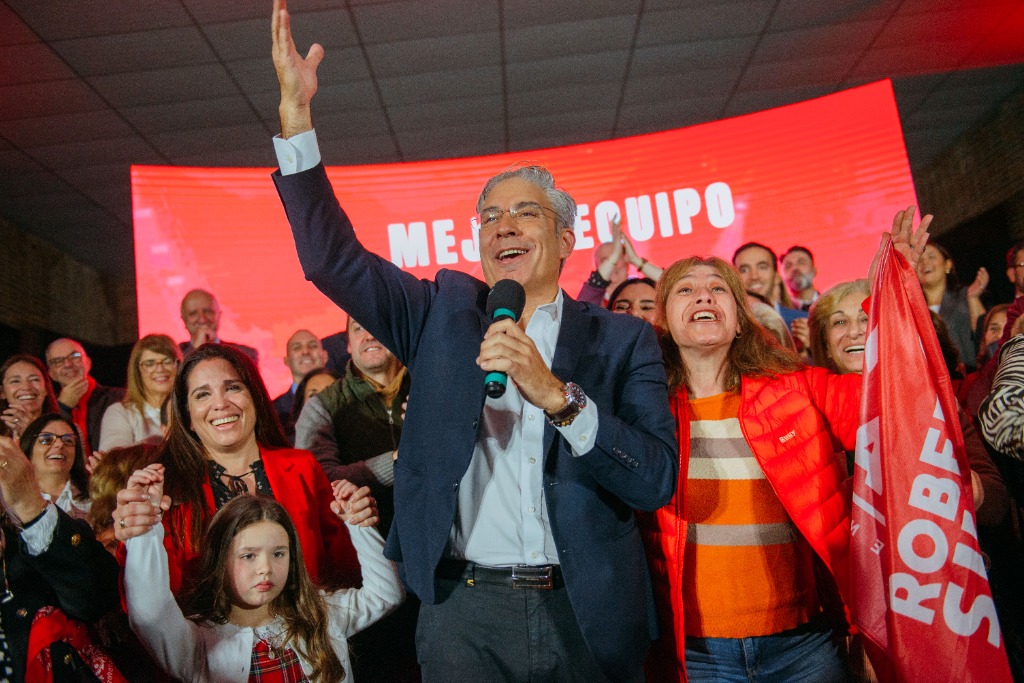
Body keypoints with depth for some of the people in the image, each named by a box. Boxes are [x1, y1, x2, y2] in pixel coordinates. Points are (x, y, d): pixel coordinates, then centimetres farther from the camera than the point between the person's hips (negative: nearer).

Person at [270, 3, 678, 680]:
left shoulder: (622, 339, 0)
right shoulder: (445, 312, 5)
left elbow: (657, 479, -9)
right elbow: (333, 258, -2)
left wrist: (558, 395, -23)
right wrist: (296, 111, -8)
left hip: (587, 618, 0)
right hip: (464, 614, 0)